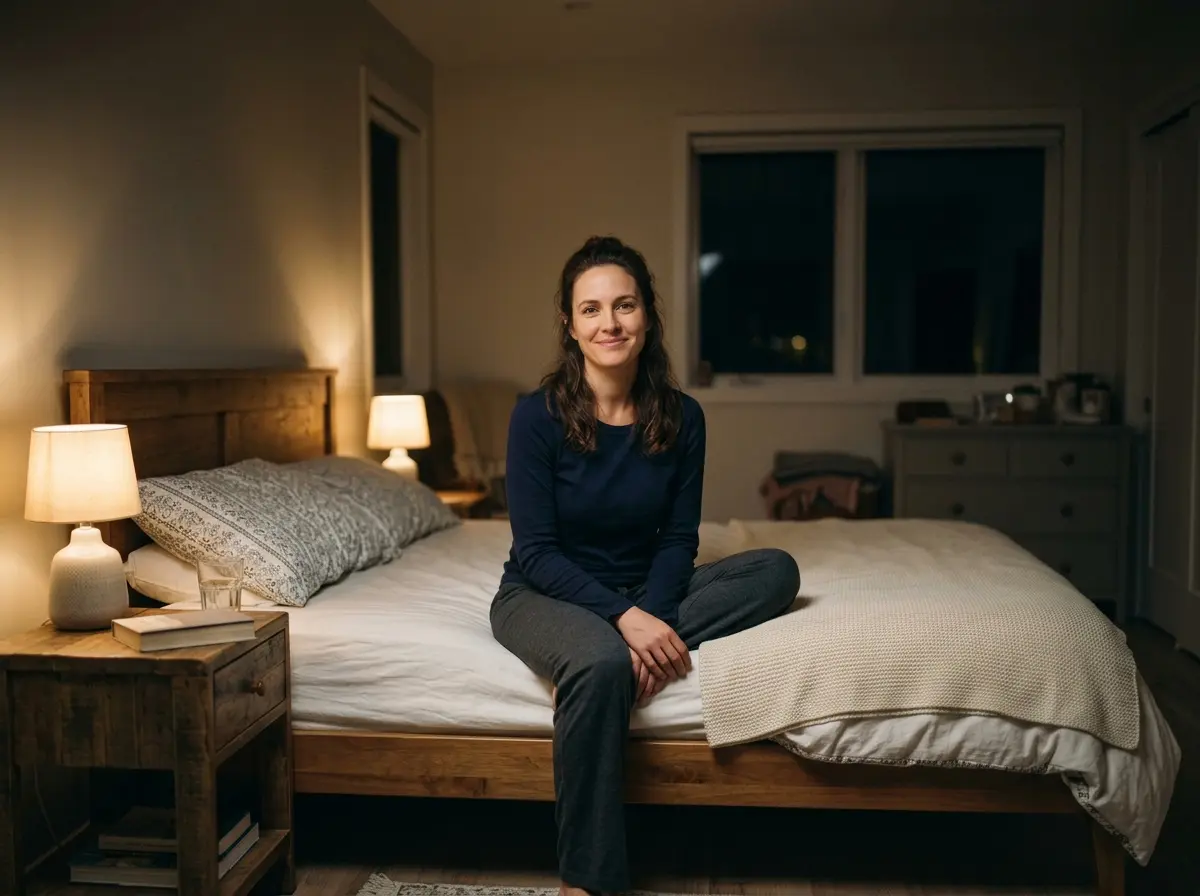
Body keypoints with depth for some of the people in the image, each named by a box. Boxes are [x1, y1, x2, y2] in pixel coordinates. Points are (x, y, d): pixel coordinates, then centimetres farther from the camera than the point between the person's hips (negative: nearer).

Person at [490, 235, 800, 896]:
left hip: (643, 594, 5)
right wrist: (622, 615, -29)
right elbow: (536, 552, -16)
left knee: (778, 570, -15)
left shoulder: (680, 417, -6)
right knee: (600, 664, -39)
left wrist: (650, 614, -22)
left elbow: (678, 539, -3)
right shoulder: (538, 415, -16)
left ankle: (639, 653, -26)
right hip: (544, 594, -4)